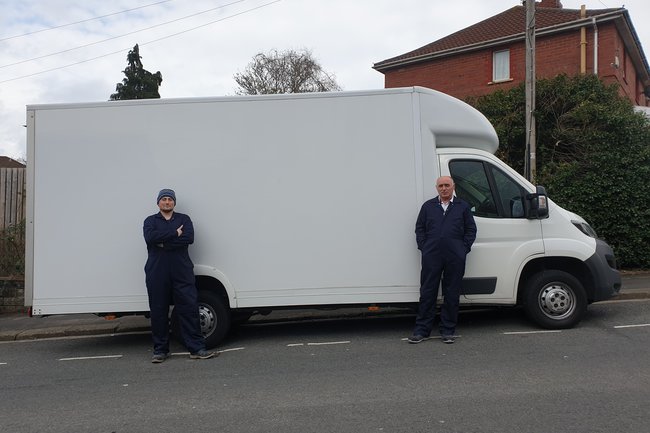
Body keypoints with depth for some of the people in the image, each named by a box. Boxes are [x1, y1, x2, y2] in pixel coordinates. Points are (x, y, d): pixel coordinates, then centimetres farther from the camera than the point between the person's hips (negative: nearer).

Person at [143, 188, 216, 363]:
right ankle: (160, 350, 16)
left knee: (189, 308, -3)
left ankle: (197, 348, 1)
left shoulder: (183, 219, 12)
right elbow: (150, 238, -10)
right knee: (158, 311, 4)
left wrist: (163, 242, -11)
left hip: (182, 271, 0)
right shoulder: (150, 221, 12)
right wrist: (175, 233, -11)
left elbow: (189, 237, -8)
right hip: (157, 273, 1)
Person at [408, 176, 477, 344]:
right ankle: (422, 330, 8)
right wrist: (423, 247, 1)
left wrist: (464, 248, 0)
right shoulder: (428, 206, 13)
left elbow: (471, 230, 10)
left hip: (455, 258, 0)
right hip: (431, 256, 0)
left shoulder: (463, 207, 10)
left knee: (452, 294, 5)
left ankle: (448, 330, 15)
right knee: (427, 293, 2)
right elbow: (419, 228, 13)